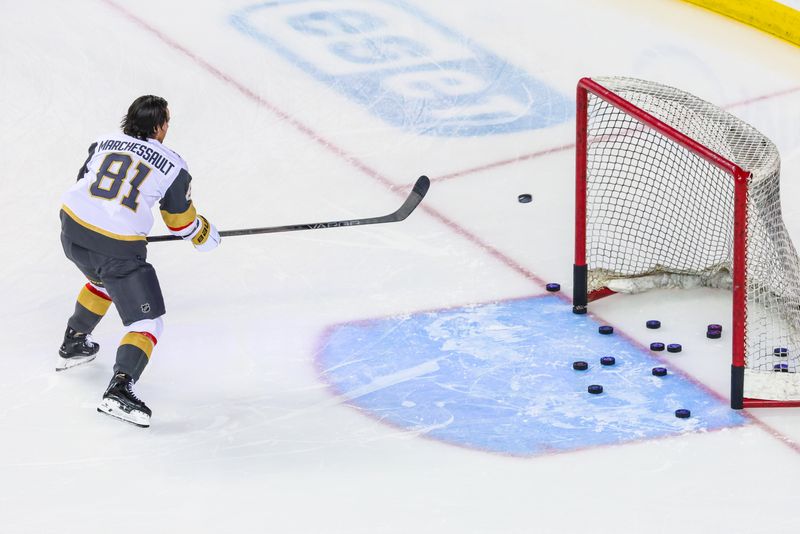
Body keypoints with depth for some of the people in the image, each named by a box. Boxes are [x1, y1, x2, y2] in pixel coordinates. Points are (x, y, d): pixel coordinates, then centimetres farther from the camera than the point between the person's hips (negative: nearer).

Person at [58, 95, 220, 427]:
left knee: (105, 280, 38)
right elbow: (182, 222, 11)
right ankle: (119, 390, -18)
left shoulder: (104, 143, 12)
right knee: (148, 321, 3)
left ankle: (73, 344, 50)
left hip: (72, 229, 6)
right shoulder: (172, 166, 2)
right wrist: (206, 236, 32)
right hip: (118, 247, -6)